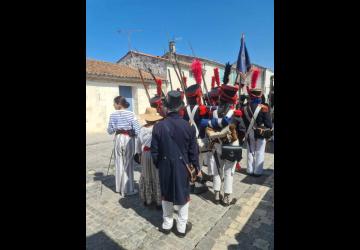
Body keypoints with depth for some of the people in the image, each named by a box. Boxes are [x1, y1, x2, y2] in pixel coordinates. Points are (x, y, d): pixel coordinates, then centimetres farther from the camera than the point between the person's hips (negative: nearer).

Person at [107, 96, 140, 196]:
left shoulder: (113, 115, -4)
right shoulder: (130, 114, -11)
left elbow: (110, 131, 1)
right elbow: (137, 130, -15)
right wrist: (132, 133, 5)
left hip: (118, 139, 3)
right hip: (128, 139, -3)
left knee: (119, 164, 15)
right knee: (128, 164, 7)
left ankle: (119, 187, 29)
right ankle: (127, 189, 16)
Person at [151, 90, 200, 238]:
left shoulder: (159, 126, -12)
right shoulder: (188, 126, -12)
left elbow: (154, 150, -5)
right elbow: (193, 150, -5)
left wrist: (158, 165, 11)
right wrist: (197, 167, 8)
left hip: (165, 166, 1)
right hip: (182, 166, 0)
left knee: (166, 194, 19)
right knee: (183, 195, 15)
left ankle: (167, 225, 35)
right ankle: (182, 227, 30)